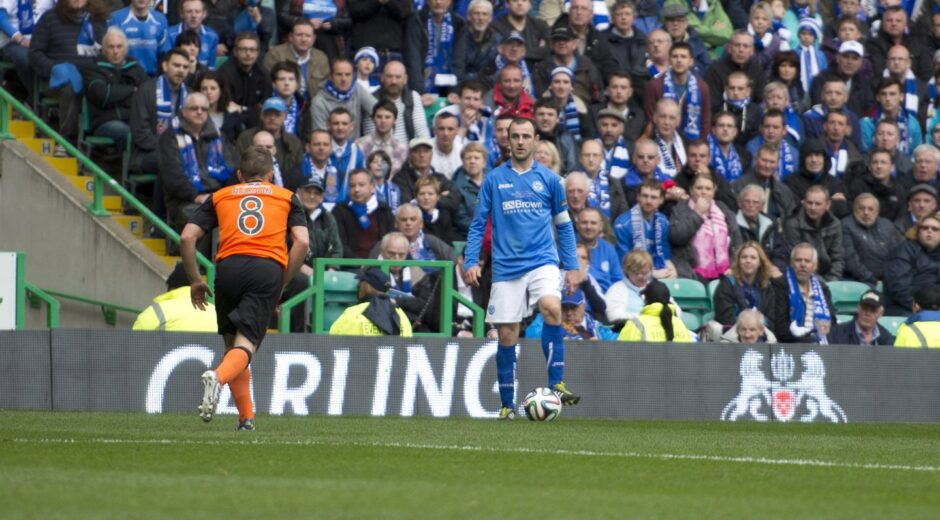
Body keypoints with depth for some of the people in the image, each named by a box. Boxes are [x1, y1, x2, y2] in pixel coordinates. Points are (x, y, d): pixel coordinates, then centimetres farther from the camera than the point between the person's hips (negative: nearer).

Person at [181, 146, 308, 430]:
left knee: (232, 342, 17)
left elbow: (187, 238, 12)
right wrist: (283, 282, 13)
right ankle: (218, 377, -40)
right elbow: (301, 242, 7)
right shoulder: (287, 197, 22)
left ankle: (246, 417, 12)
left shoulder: (219, 197, 23)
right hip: (269, 268, -1)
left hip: (229, 266, 1)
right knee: (245, 345, -8)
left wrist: (195, 280, 20)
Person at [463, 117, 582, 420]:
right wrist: (471, 262, -1)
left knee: (551, 307, -29)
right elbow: (478, 224, 10)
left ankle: (556, 384, -23)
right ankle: (507, 404, 14)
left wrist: (572, 266, 6)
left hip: (542, 260, -1)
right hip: (506, 267, 1)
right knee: (506, 335, 1)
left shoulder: (549, 179, 7)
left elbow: (564, 225, 13)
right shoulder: (494, 180, 6)